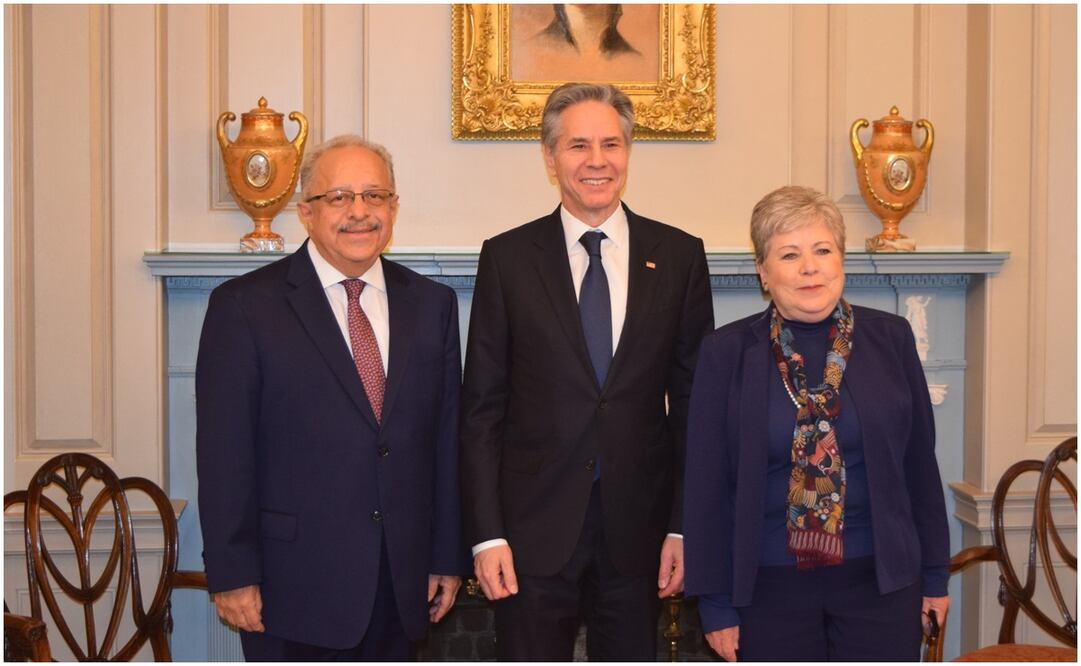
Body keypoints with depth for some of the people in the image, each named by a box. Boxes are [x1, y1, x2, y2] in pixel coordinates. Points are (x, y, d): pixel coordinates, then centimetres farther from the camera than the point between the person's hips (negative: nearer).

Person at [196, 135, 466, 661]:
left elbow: (447, 439, 7)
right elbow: (224, 454, -8)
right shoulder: (244, 307, -6)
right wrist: (232, 575, -9)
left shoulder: (432, 303, 7)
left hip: (401, 579, 4)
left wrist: (448, 558, 7)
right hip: (296, 582, -4)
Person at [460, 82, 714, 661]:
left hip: (638, 526, 1)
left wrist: (684, 526, -1)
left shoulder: (679, 256, 2)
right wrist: (486, 533, -6)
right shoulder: (507, 257, 0)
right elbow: (482, 409, 0)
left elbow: (693, 402, 4)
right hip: (534, 525, -1)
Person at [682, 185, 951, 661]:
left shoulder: (890, 339, 0)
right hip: (769, 587, -1)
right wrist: (716, 604, -4)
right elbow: (707, 484, -3)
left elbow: (919, 462, 7)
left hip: (880, 579, 1)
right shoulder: (726, 352, -5)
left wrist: (935, 574, 9)